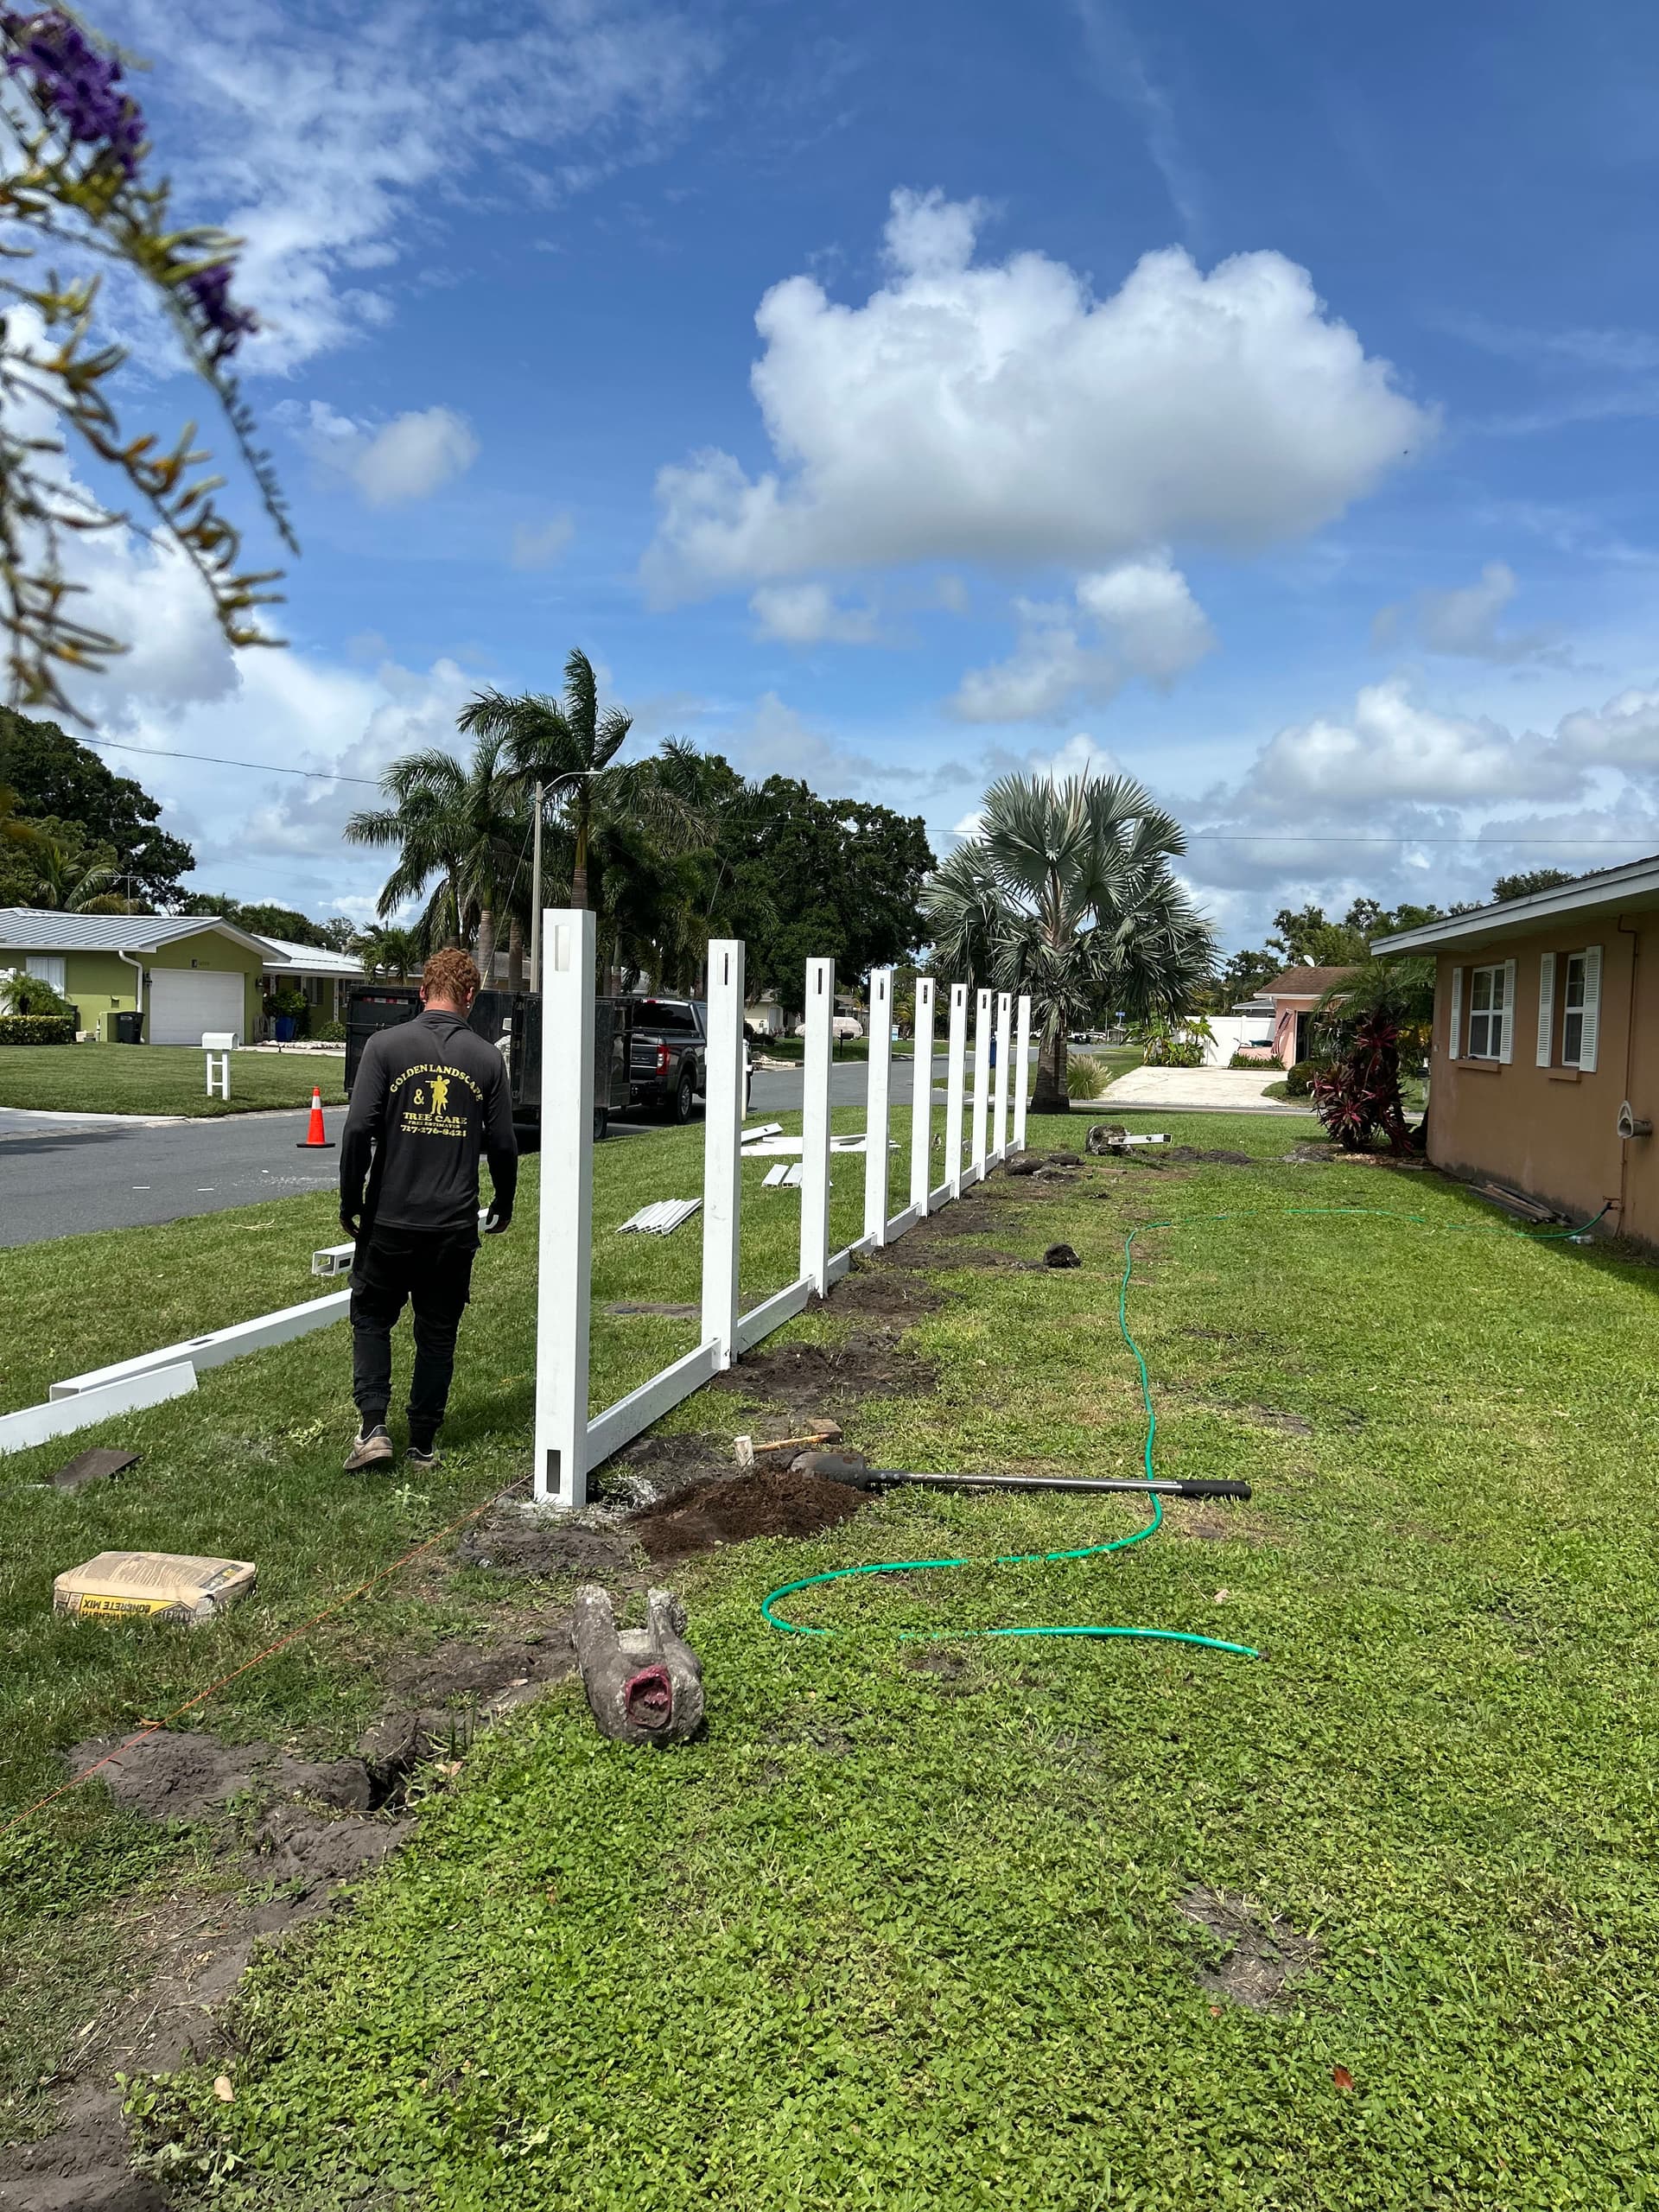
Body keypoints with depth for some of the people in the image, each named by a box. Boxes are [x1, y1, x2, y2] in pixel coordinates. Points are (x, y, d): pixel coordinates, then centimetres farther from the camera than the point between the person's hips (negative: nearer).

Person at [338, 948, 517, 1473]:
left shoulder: (385, 1046, -6)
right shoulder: (486, 1058, 0)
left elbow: (359, 1129, -12)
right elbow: (502, 1144, 2)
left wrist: (350, 1203, 0)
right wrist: (503, 1206, 19)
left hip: (389, 1219, -1)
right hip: (455, 1226, 1)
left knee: (371, 1317, 17)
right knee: (438, 1335, 13)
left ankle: (373, 1427, 5)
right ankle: (423, 1445, 18)